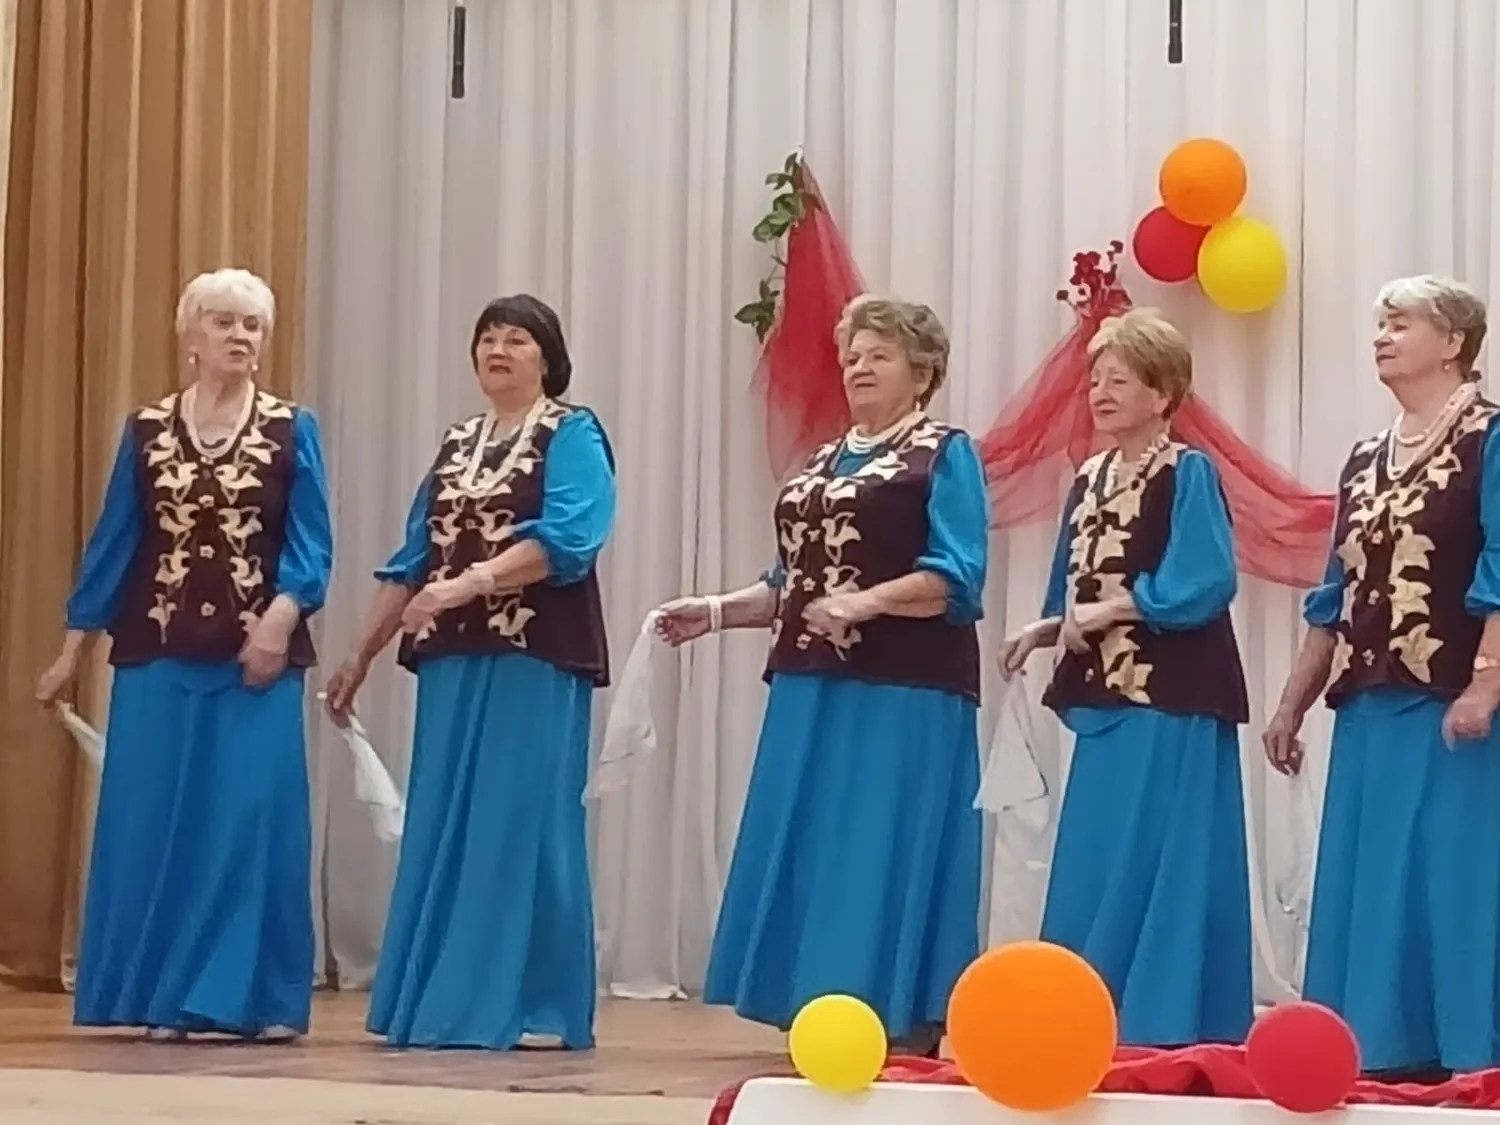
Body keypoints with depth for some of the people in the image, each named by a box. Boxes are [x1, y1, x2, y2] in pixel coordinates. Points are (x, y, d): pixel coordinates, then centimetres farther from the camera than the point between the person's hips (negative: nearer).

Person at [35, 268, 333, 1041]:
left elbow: (310, 545, -1)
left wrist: (280, 620, -18)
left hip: (257, 657, -2)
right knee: (154, 822, 2)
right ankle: (163, 995, 10)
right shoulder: (146, 431, 7)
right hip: (158, 656, 2)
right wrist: (73, 647, 7)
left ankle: (255, 996, 1)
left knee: (254, 818, -5)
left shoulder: (293, 431, 3)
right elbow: (113, 543, 9)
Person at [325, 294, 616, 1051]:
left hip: (535, 659, -7)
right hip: (453, 659, 7)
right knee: (442, 831, 6)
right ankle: (442, 1000, 11)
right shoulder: (456, 445, 19)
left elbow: (566, 539, -17)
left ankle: (536, 1008, -2)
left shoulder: (572, 435, -1)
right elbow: (413, 561, 18)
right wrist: (362, 656, 15)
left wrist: (471, 582, -26)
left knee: (524, 825, -6)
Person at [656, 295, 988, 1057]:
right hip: (813, 688, 8)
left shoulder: (945, 456, -2)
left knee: (886, 855, -8)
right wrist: (718, 613, 8)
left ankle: (901, 1027, -4)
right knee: (811, 855, 6)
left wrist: (866, 602, -25)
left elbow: (955, 577, -14)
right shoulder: (823, 463, 20)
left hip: (904, 695, -8)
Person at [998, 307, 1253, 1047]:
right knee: (1094, 872, 10)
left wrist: (1102, 613, -15)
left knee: (1159, 870, -6)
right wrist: (1045, 629, 0)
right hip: (1105, 700, 8)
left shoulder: (1188, 474, -7)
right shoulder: (1088, 480, 15)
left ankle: (1162, 1033, 0)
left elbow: (1202, 585, -18)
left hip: (1172, 705, -8)